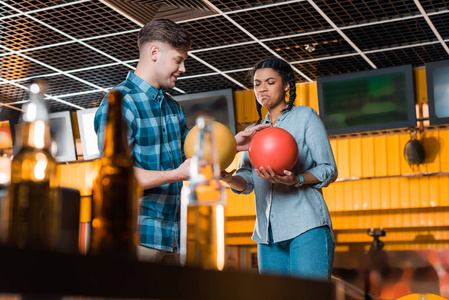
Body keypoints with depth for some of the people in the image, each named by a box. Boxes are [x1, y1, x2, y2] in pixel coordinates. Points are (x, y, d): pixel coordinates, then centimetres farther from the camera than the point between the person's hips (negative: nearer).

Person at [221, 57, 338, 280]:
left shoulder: (305, 116, 7)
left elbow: (329, 169, -1)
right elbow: (246, 181, 10)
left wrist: (295, 180, -20)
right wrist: (229, 179, -14)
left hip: (306, 227, -5)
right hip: (268, 232, 5)